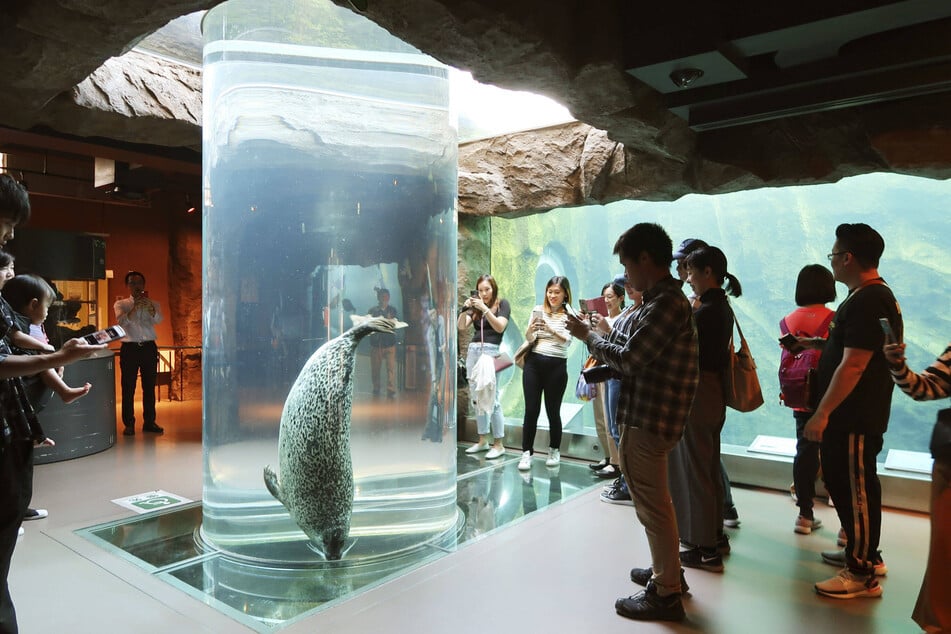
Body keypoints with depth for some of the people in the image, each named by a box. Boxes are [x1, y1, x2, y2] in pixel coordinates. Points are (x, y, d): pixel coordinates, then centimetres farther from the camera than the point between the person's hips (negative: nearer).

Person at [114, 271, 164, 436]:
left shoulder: (153, 304, 8)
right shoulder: (121, 304, 5)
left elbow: (158, 319, -12)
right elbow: (122, 321, -14)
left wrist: (148, 306, -31)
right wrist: (135, 308, -29)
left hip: (149, 347, 1)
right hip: (129, 348, -1)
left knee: (149, 386, 7)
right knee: (128, 387, 1)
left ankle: (149, 422, 15)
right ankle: (129, 424, 9)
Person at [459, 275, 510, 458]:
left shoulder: (502, 304, 5)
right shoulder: (475, 306, 15)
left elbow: (500, 327, -9)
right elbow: (461, 326, 7)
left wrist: (485, 308, -16)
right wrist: (465, 309, -9)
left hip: (491, 351, -5)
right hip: (473, 351, 5)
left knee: (491, 398, -9)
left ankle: (498, 445, -3)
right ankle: (482, 441, 15)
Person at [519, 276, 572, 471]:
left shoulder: (570, 315, 0)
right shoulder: (538, 310, 7)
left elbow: (567, 340, -15)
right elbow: (528, 338, 4)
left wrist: (551, 329, -32)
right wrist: (531, 329, -18)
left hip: (556, 365, -2)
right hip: (534, 362, 2)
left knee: (553, 411, 6)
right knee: (531, 410, 1)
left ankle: (554, 451, 24)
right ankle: (526, 453, 8)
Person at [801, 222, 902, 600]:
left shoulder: (867, 302, -21)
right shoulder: (872, 296, 14)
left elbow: (853, 365, -25)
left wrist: (822, 413, -22)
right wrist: (817, 343, 17)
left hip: (855, 418, -11)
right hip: (852, 414, 11)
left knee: (855, 490, 0)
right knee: (845, 484, 20)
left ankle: (862, 575, 12)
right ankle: (863, 552, 36)